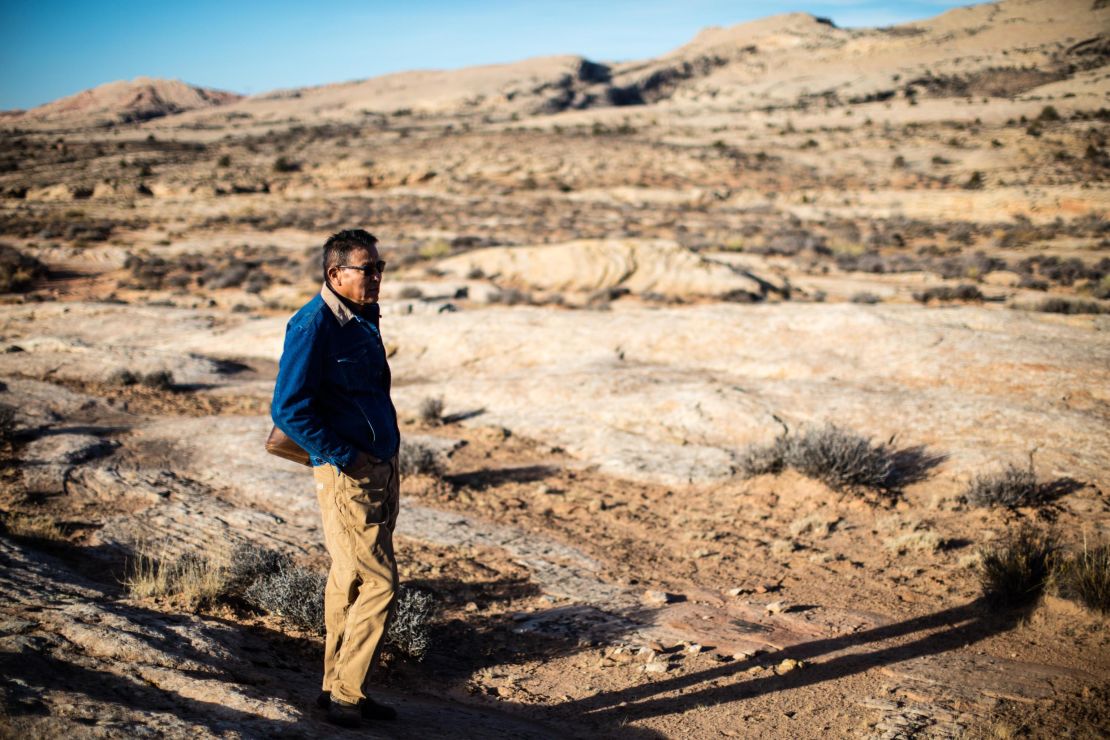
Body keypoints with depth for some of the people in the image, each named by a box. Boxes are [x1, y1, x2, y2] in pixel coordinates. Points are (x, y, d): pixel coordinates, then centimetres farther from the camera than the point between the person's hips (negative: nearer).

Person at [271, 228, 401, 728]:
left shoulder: (363, 319, 12)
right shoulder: (313, 326, -15)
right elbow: (288, 410, -20)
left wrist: (388, 458, 15)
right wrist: (346, 457, -17)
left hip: (380, 469, 9)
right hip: (346, 474, -9)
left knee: (351, 581, 14)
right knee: (378, 583, -8)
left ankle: (338, 690, 25)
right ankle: (346, 696, 5)